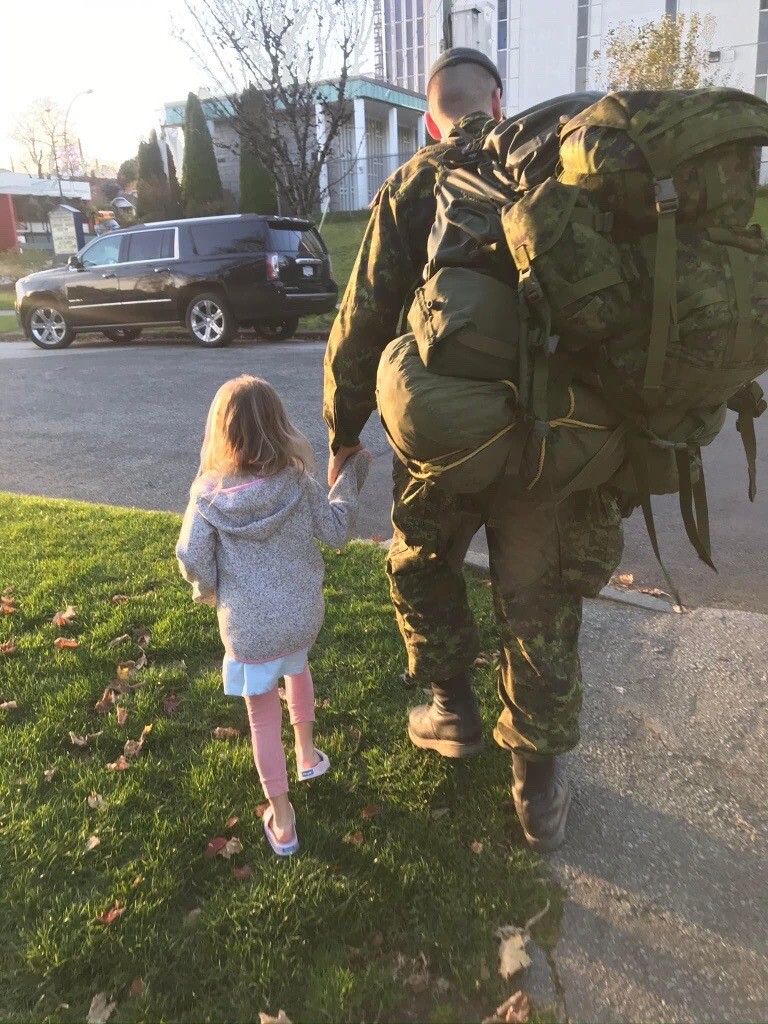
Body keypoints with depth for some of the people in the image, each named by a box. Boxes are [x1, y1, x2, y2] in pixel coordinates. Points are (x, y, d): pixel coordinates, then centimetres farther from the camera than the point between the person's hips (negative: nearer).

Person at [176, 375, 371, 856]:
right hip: (303, 617, 2)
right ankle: (308, 754, 50)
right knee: (298, 667, 35)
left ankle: (283, 822, 25)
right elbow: (336, 531, -3)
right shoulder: (297, 482, -10)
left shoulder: (208, 493, -12)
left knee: (264, 721, 13)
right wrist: (350, 479, 9)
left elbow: (192, 557, -14)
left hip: (248, 630, -2)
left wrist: (207, 590, 7)